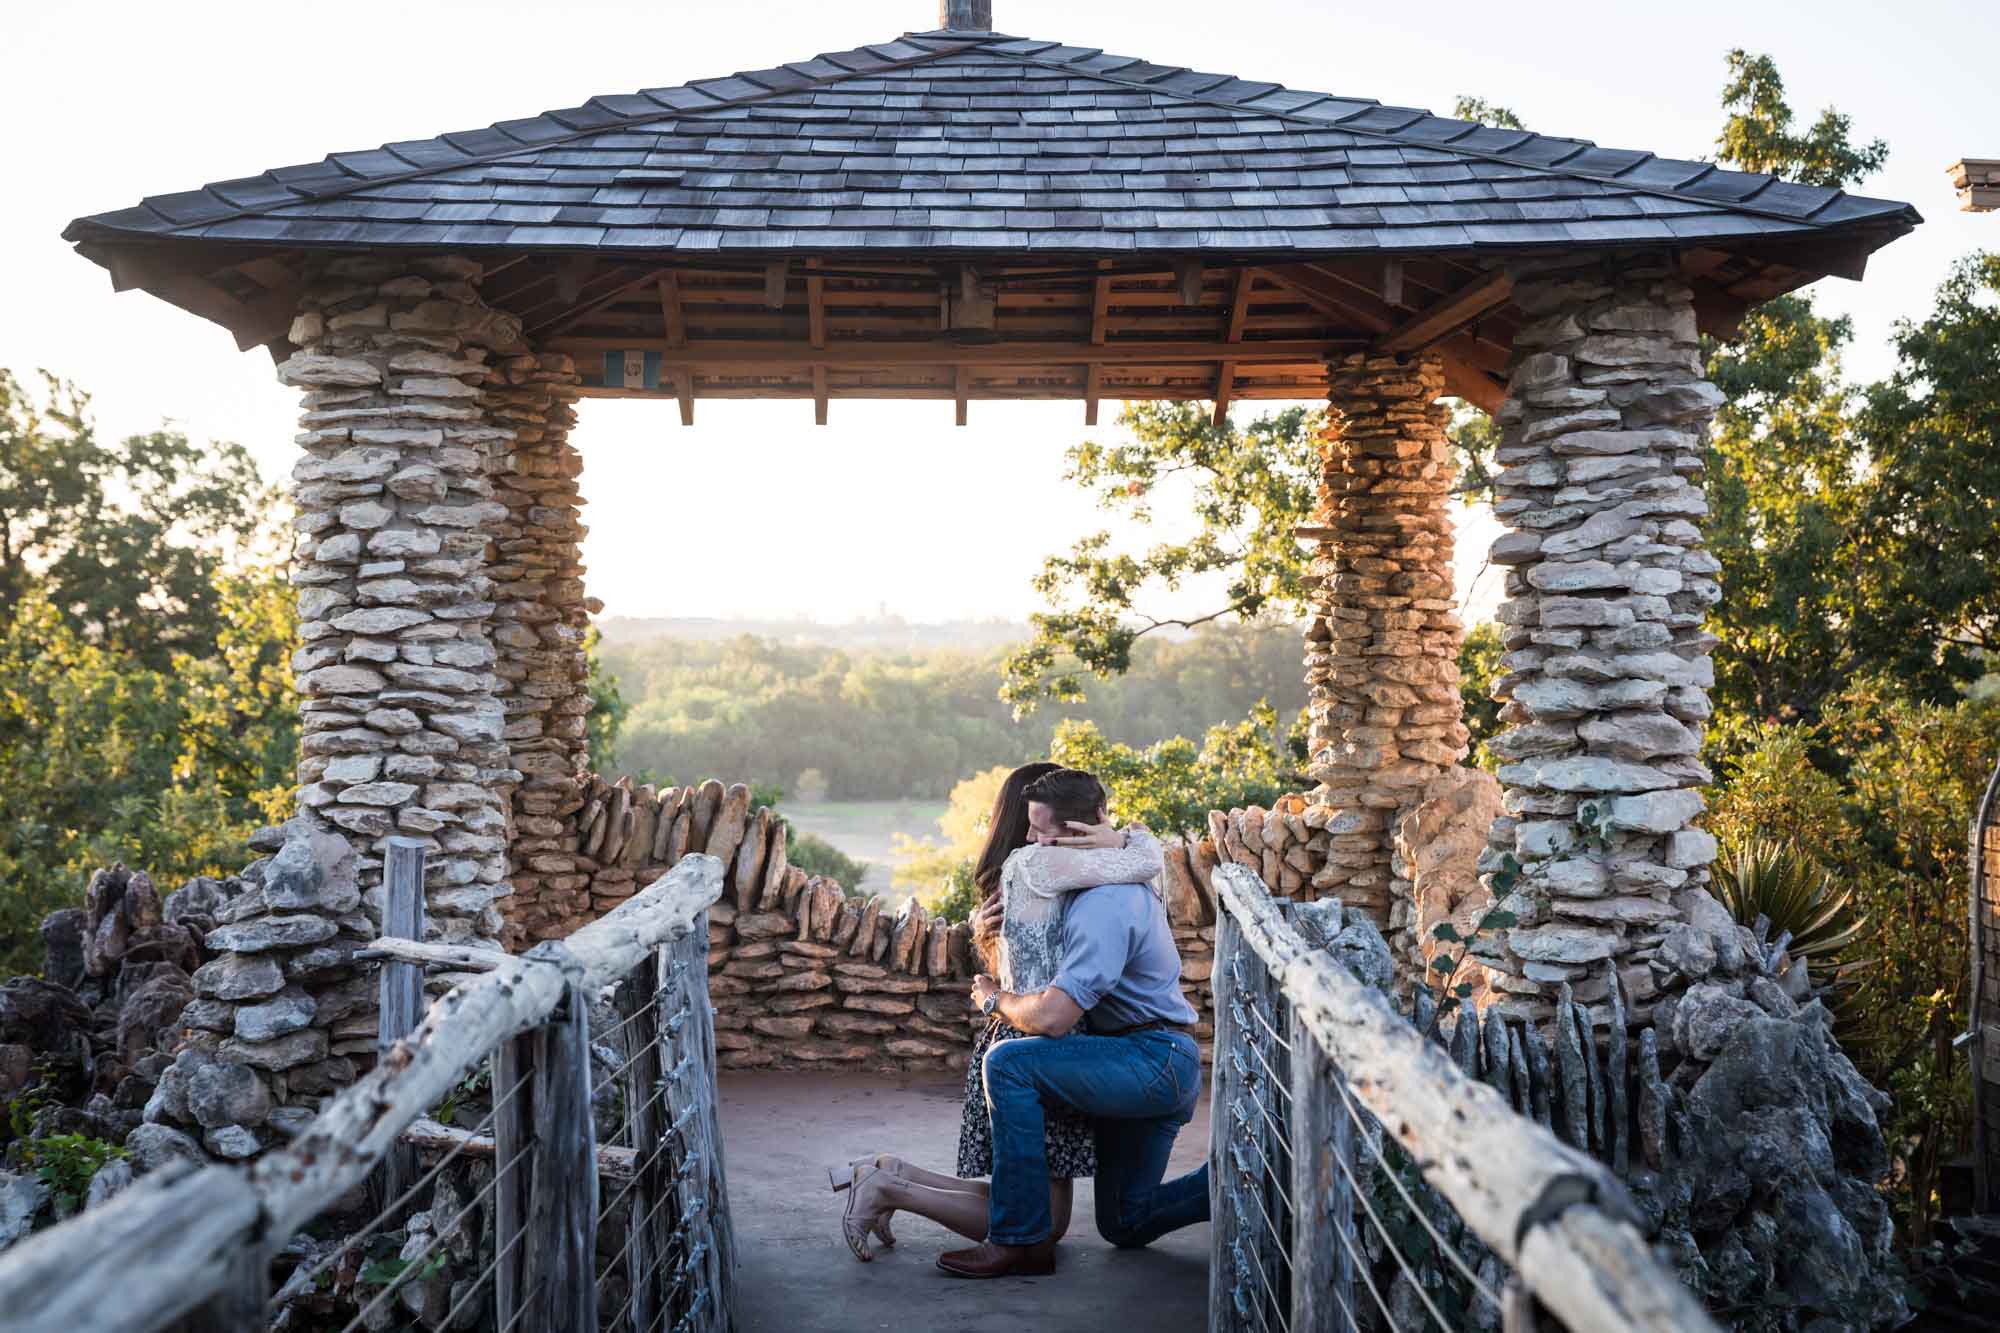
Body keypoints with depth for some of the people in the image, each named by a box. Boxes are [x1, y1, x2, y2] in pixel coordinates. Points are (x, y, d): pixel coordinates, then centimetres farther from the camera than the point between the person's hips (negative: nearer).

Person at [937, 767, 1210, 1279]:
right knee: (1126, 1224, 16)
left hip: (1155, 1061, -11)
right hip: (1159, 1070, 11)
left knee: (1010, 1063, -24)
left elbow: (1052, 1018, -29)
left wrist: (995, 998, -7)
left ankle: (1021, 1241, -19)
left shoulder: (1104, 905, -22)